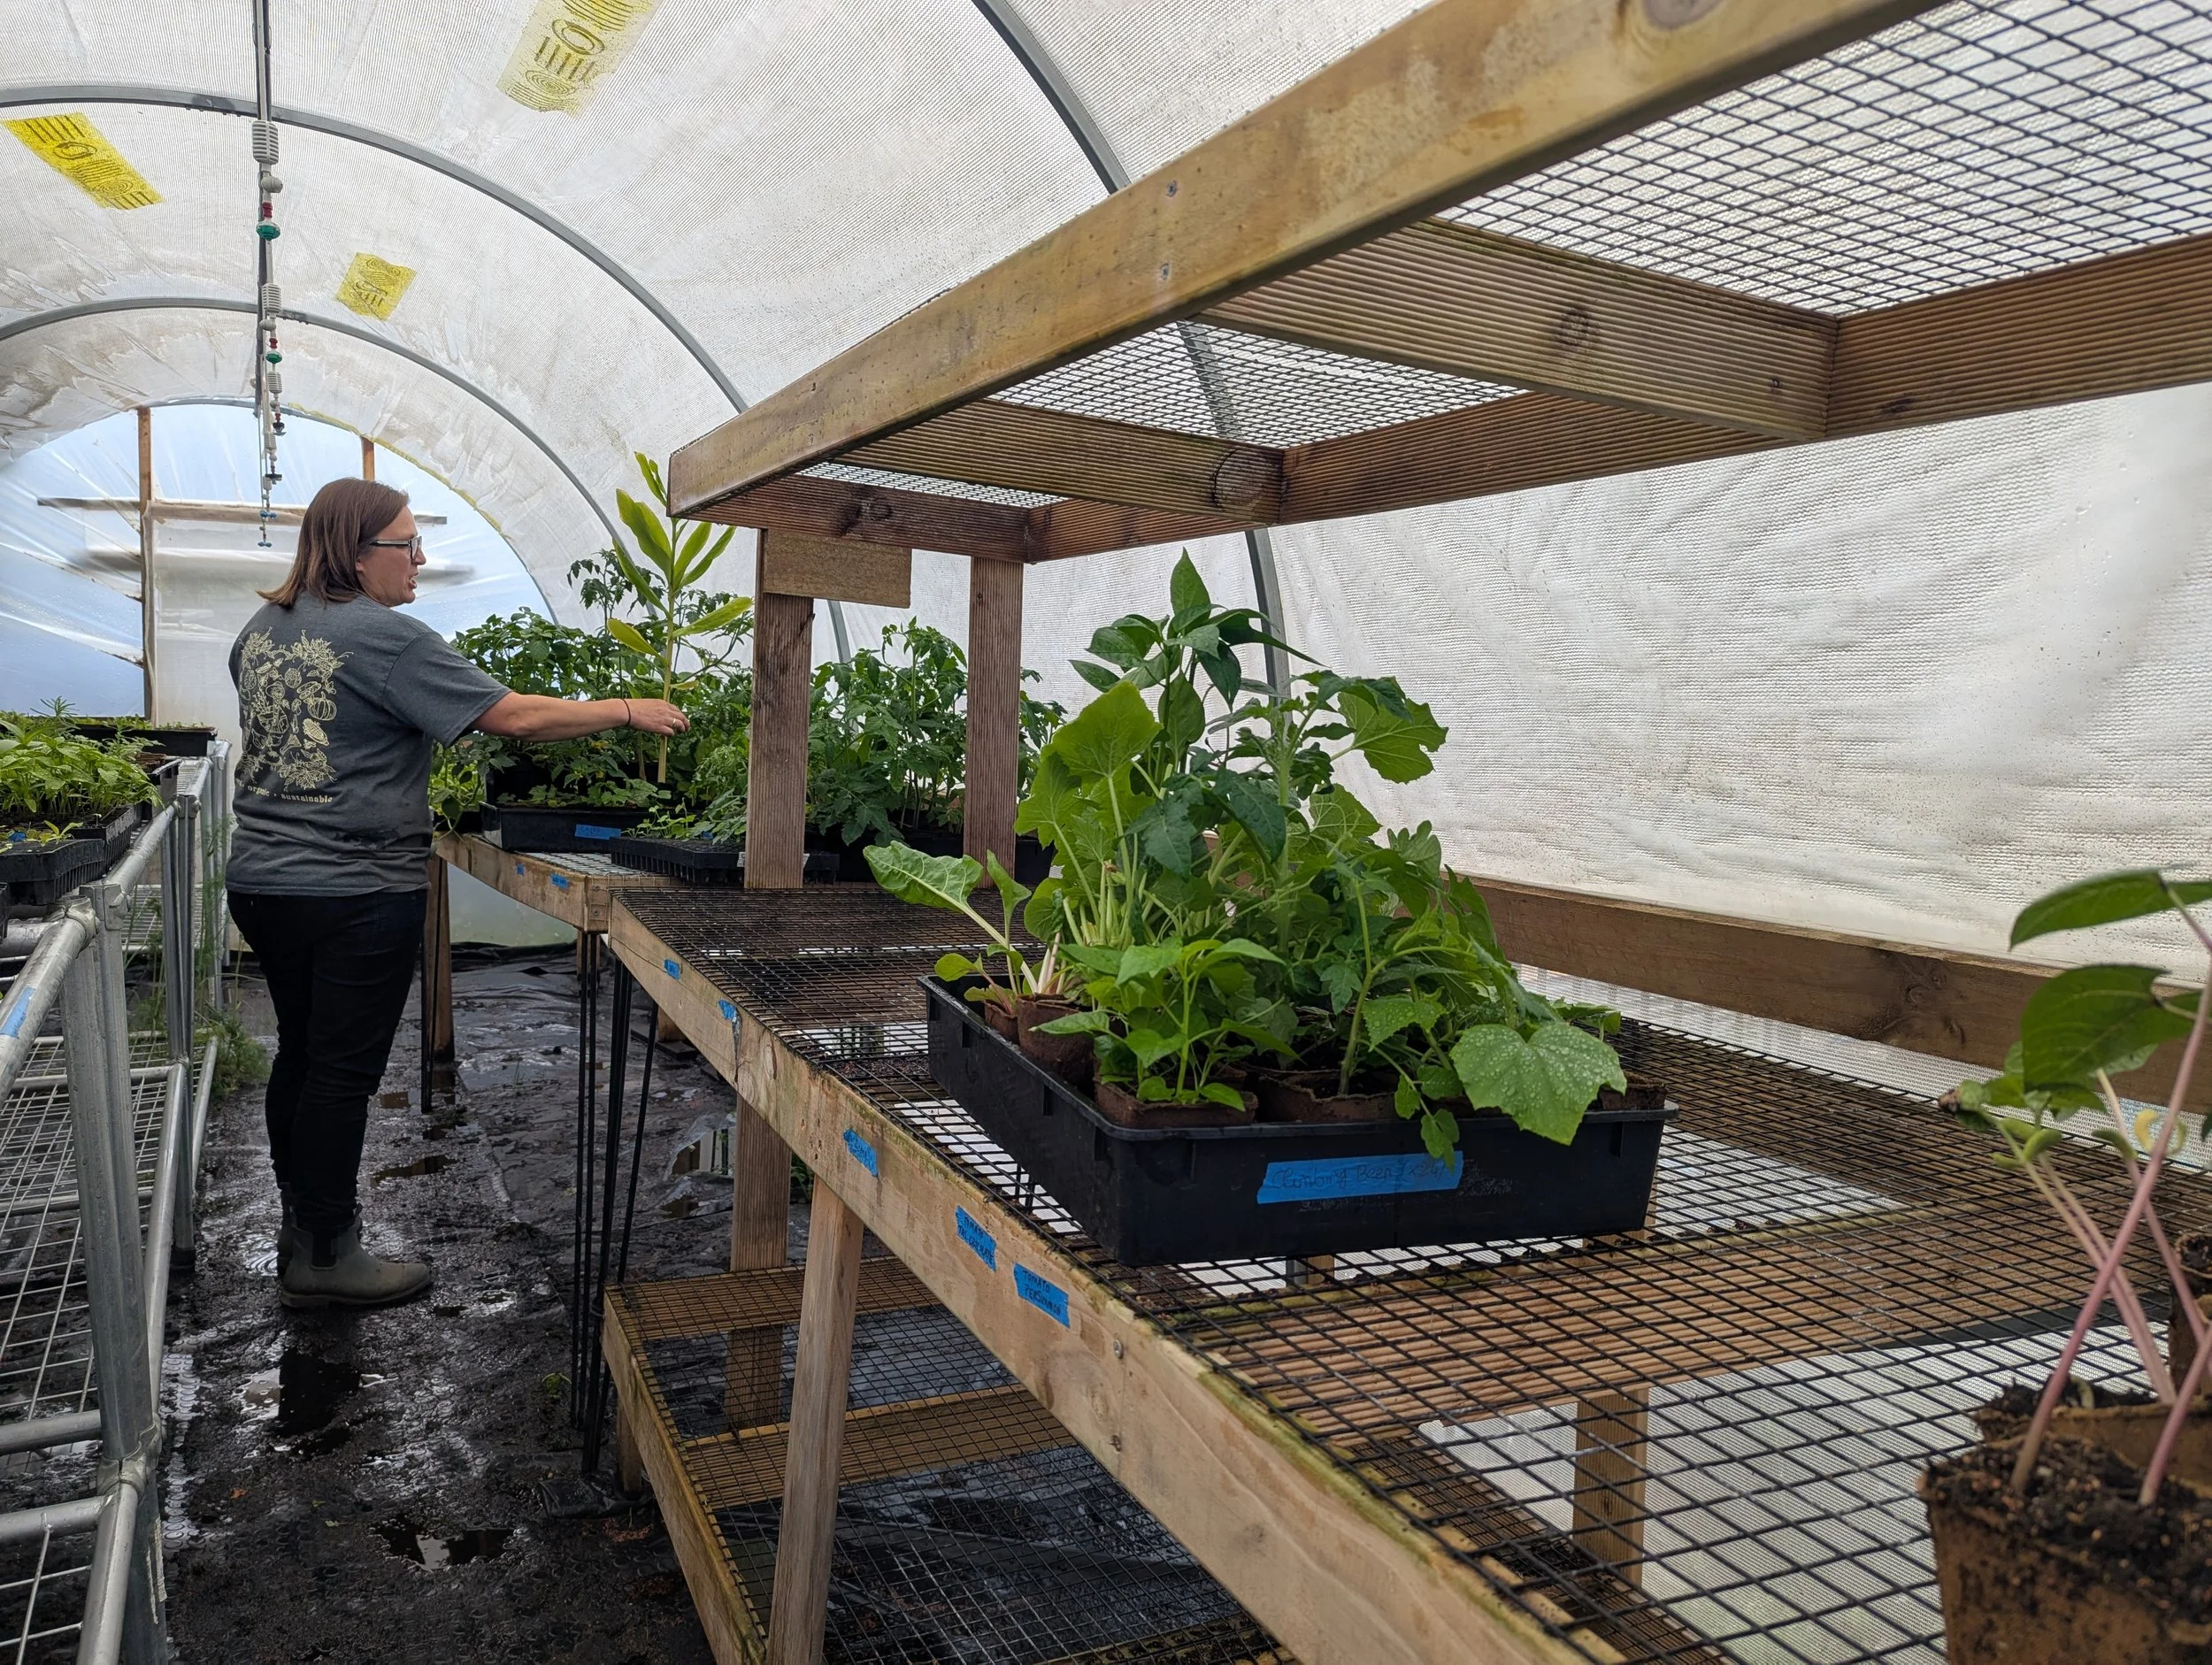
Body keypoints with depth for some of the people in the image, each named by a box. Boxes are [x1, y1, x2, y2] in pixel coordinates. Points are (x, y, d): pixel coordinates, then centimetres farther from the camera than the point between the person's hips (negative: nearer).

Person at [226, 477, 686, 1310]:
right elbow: (514, 717, -19)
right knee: (343, 1070, 2)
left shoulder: (261, 630, 10)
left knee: (299, 1053, 18)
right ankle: (323, 1256, 13)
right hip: (356, 892, -8)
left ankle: (302, 1224, 32)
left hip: (261, 882, 8)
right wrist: (628, 710, -11)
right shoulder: (389, 640, -16)